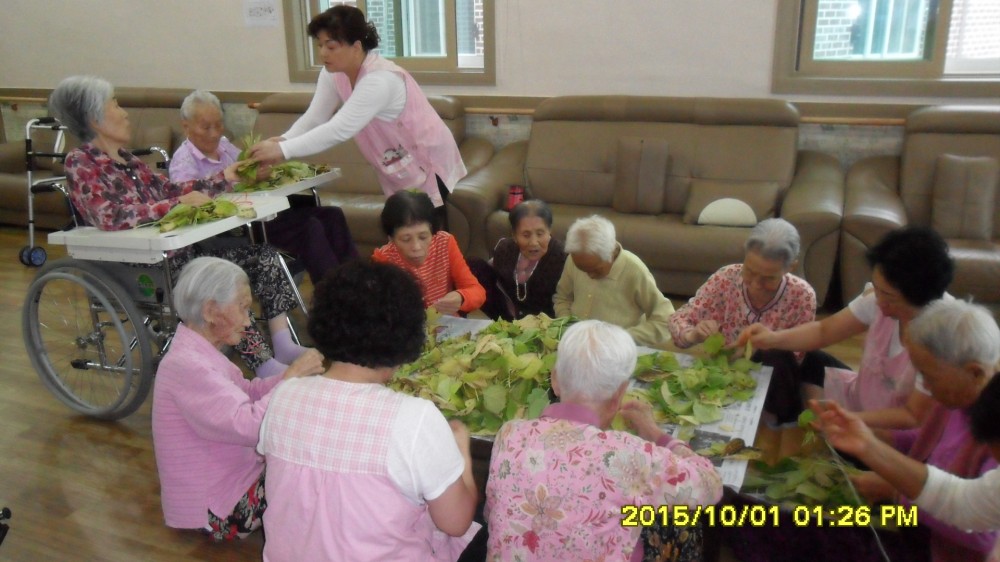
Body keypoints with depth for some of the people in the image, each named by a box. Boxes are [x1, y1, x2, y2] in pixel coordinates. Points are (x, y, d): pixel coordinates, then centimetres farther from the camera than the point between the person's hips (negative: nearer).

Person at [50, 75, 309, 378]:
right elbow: (110, 218, -21)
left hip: (173, 247, 8)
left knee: (261, 252, -8)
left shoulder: (126, 159, 17)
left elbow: (168, 189, 18)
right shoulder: (80, 163, -7)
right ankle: (265, 365, -23)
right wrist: (178, 204, -24)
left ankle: (284, 345, -13)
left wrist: (223, 179, 9)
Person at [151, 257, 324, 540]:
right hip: (220, 508, -9)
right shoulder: (186, 365, -29)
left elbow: (246, 391, 5)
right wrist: (292, 377, -26)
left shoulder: (198, 354, 3)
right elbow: (250, 426, -37)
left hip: (231, 477, 9)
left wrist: (293, 375, -11)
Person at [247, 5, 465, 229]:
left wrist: (283, 150, -39)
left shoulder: (380, 80, -32)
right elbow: (314, 117, -8)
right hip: (398, 166, 8)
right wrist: (281, 141, -26)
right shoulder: (333, 73, -6)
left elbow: (338, 130, -38)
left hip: (428, 162, -8)